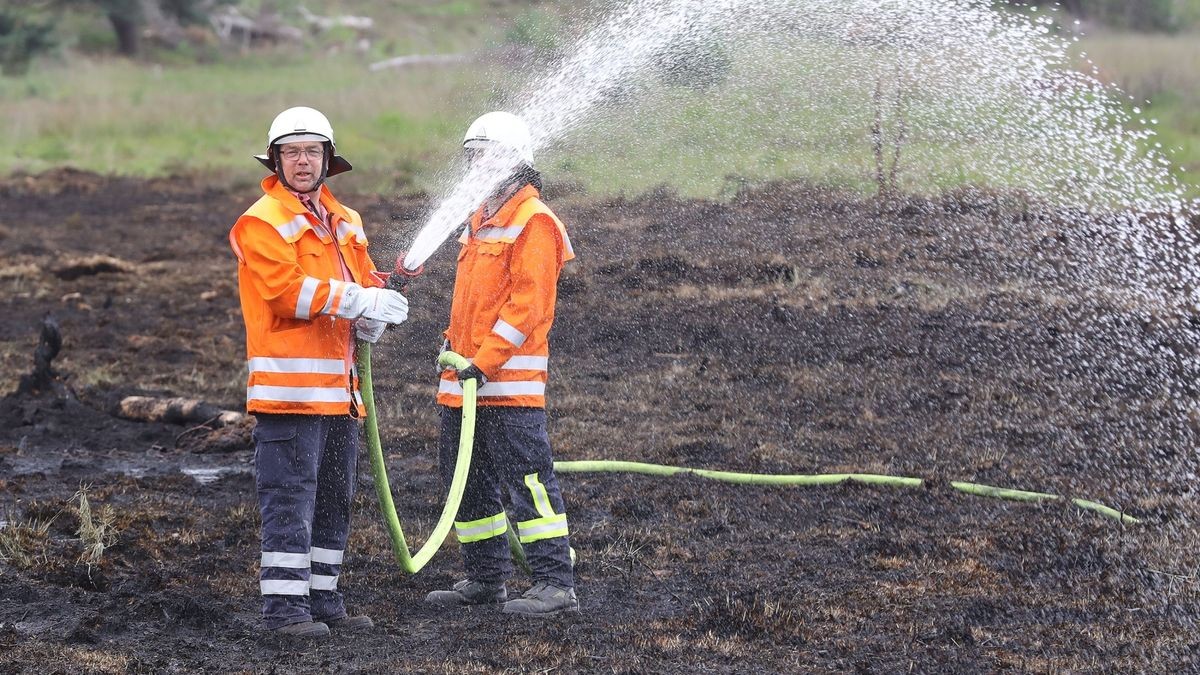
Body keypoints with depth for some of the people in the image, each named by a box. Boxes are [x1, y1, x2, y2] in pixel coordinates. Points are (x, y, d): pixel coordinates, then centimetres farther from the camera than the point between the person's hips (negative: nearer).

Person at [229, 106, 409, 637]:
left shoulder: (344, 223, 18)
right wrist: (364, 302, -19)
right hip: (289, 385, -8)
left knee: (334, 500, 13)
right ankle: (283, 604, -6)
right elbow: (288, 290, -18)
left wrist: (372, 319, -9)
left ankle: (322, 598, 21)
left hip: (339, 385, 8)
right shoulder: (263, 222, -6)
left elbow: (367, 285, 15)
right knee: (290, 498, -9)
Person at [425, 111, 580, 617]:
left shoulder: (533, 222, -10)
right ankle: (486, 579, 24)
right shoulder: (481, 219, 20)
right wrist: (455, 348, 16)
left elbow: (528, 303, -18)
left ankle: (556, 584, -10)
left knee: (526, 481, -11)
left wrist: (486, 361, -22)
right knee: (468, 482, 14)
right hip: (463, 380, 10)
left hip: (510, 383, -10)